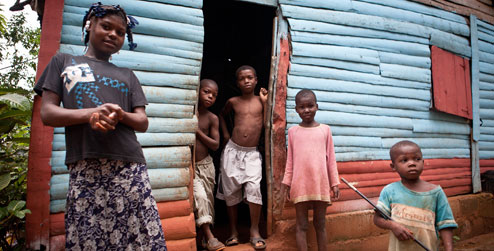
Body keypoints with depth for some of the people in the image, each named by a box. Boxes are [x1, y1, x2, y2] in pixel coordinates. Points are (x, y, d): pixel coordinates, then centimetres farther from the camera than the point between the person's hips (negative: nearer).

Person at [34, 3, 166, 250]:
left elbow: (142, 122, 13)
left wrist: (119, 115, -10)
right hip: (84, 169, -1)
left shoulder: (127, 76, 21)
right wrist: (90, 113, -12)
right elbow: (47, 113, 7)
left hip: (130, 167, 2)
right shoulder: (63, 61, 17)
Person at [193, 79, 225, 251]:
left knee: (208, 200, 11)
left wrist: (198, 131, -13)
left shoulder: (212, 118, 0)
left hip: (206, 165, 3)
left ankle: (207, 235, 26)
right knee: (200, 196, -18)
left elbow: (215, 145, -4)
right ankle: (209, 237, -10)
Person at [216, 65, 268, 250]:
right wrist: (225, 134, 11)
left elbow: (266, 125, -6)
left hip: (252, 153, -1)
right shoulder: (233, 102, 5)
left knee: (254, 189, -17)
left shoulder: (261, 100, 3)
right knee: (231, 191, 6)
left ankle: (255, 231, -1)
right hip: (232, 150, 2)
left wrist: (265, 102, -6)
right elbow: (221, 115, 24)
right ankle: (233, 232, 20)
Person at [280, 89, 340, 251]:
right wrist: (286, 183, 4)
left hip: (321, 184, 0)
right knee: (301, 225, 6)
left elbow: (331, 159, 7)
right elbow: (290, 160, 7)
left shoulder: (325, 129, 4)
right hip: (300, 185, 0)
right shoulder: (293, 131, 4)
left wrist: (335, 183, 5)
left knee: (320, 224, 11)